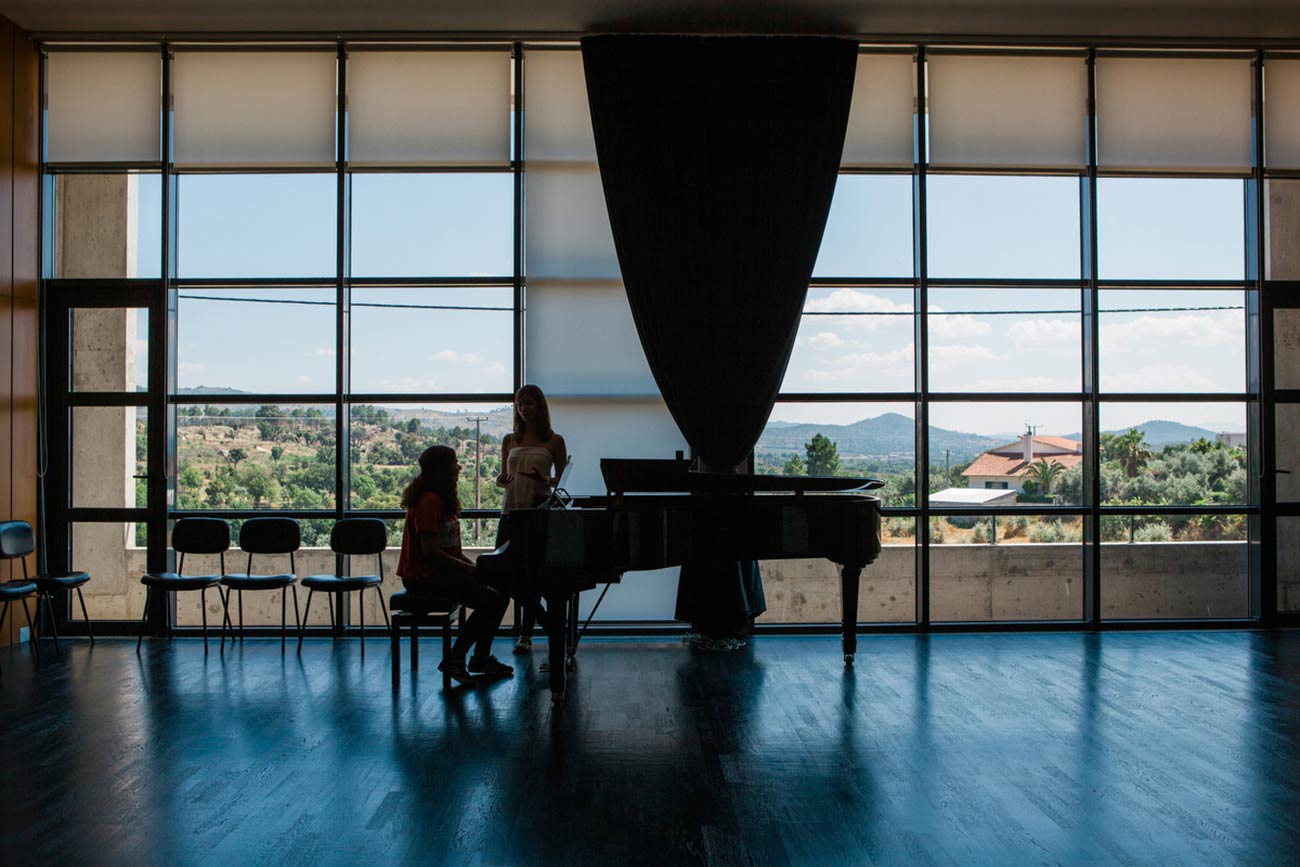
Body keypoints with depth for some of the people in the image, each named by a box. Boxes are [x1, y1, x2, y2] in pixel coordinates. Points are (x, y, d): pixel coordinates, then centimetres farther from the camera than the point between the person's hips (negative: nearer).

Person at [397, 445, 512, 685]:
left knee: (500, 594, 1)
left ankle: (481, 658, 9)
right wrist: (471, 569, -17)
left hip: (442, 570, 10)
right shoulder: (429, 501, -15)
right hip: (424, 576, -10)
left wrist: (475, 567, 1)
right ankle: (454, 660, -11)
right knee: (490, 600, -21)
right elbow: (430, 552, -21)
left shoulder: (443, 500, 17)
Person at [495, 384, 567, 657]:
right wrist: (502, 480, -5)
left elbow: (561, 479, 4)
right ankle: (544, 617, 14)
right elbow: (502, 476, 18)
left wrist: (544, 479, -15)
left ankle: (526, 634, 11)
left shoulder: (553, 441, 3)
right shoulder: (510, 440, 13)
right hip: (511, 509, 4)